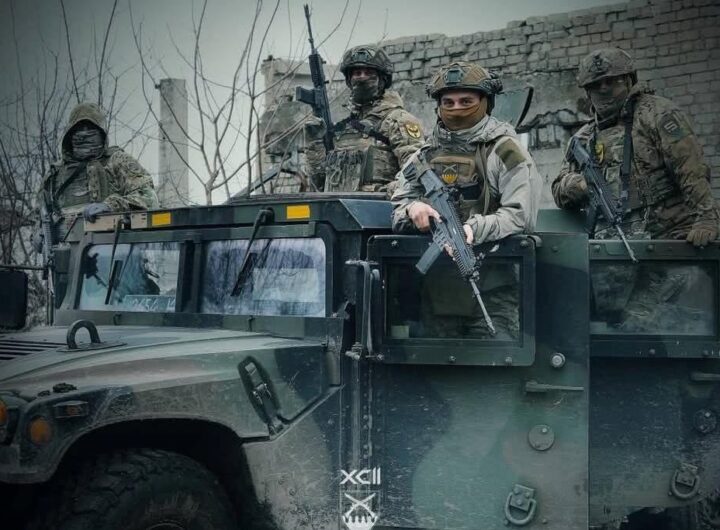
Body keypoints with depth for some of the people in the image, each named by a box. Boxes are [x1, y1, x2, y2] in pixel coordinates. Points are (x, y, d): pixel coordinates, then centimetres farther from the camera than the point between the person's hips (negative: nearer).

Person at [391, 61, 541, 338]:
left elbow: (521, 215, -13)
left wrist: (475, 229, -28)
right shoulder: (425, 154, 14)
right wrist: (412, 209, -12)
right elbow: (396, 211, 11)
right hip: (435, 291, 5)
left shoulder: (504, 150, -2)